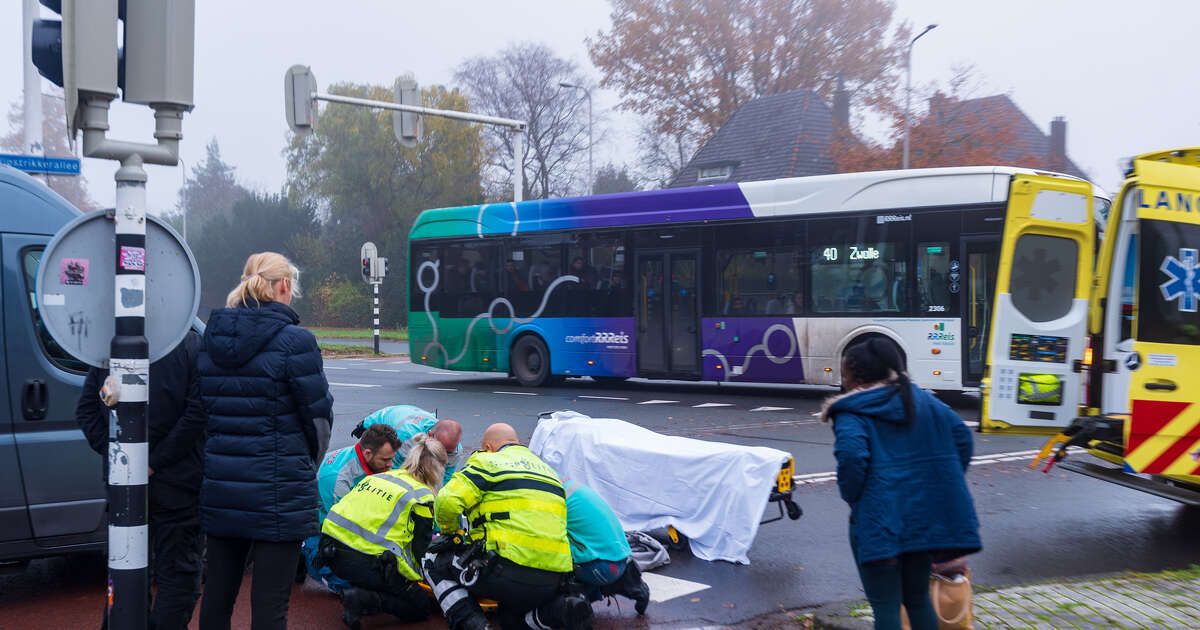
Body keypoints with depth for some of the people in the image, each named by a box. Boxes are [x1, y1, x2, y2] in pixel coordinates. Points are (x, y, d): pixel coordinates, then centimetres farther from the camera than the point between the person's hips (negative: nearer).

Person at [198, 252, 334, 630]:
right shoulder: (294, 340, -13)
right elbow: (319, 417, -6)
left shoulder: (211, 339, 6)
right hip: (277, 492, -6)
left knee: (217, 593, 17)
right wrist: (306, 465, 12)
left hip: (219, 489, 6)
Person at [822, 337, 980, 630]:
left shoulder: (852, 412, -10)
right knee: (918, 597, 22)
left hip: (877, 519, -6)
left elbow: (851, 455, -27)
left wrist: (852, 496, -10)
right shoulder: (922, 398, 10)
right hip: (923, 514, 6)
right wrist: (944, 487, 13)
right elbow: (961, 435, 8)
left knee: (886, 606, 3)